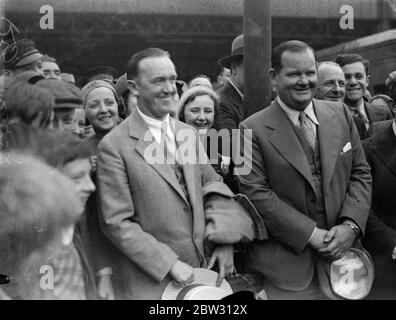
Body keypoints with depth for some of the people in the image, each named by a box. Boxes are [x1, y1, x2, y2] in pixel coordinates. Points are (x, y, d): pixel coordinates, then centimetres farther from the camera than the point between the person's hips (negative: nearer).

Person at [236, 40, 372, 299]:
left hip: (342, 250, 4)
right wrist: (310, 234, -15)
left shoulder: (341, 114, 6)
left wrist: (350, 225, -9)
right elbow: (256, 193, -12)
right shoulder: (253, 130, -8)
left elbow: (361, 173, 7)